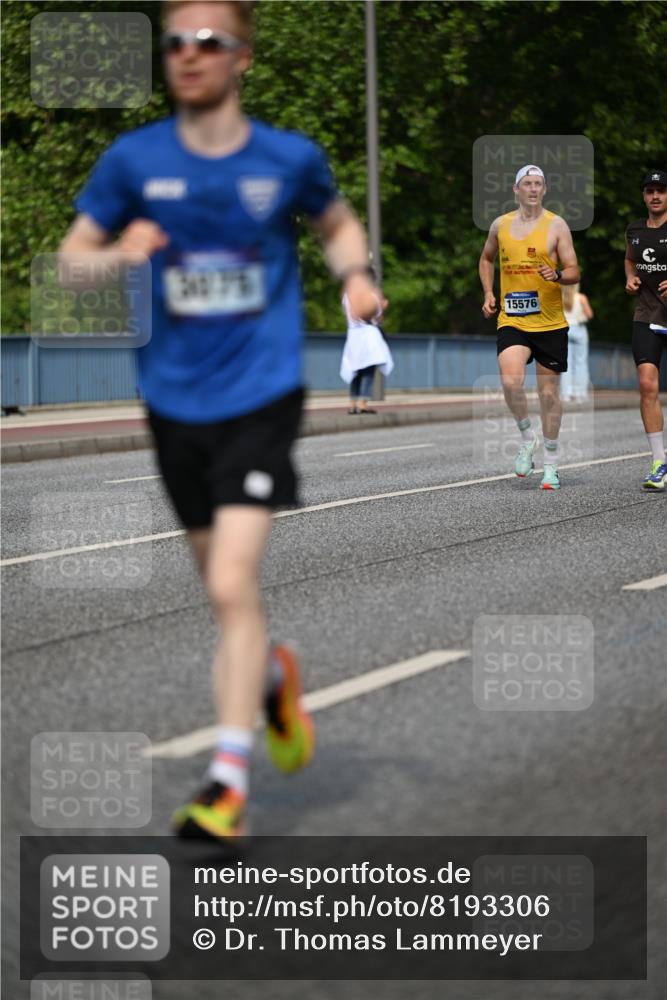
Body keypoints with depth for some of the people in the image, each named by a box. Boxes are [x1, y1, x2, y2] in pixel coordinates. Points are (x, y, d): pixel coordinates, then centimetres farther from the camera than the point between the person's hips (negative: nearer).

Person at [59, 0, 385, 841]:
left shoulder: (289, 158, -2)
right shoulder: (133, 160, -1)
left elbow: (338, 223, 18)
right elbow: (70, 255, 7)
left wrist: (354, 274, -3)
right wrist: (118, 257, -15)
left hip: (260, 396, -3)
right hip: (175, 401, 3)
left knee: (231, 584, -16)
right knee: (222, 588, 14)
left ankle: (228, 779, -12)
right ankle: (272, 676, 47)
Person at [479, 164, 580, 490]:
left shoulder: (556, 225, -2)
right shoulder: (500, 225, 8)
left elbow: (574, 272, -3)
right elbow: (486, 259, 26)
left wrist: (558, 275, -25)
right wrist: (488, 294, 12)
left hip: (550, 322, -1)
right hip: (511, 320, 1)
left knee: (548, 392, 5)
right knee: (511, 381, -22)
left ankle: (551, 464, 18)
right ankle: (527, 438, 4)